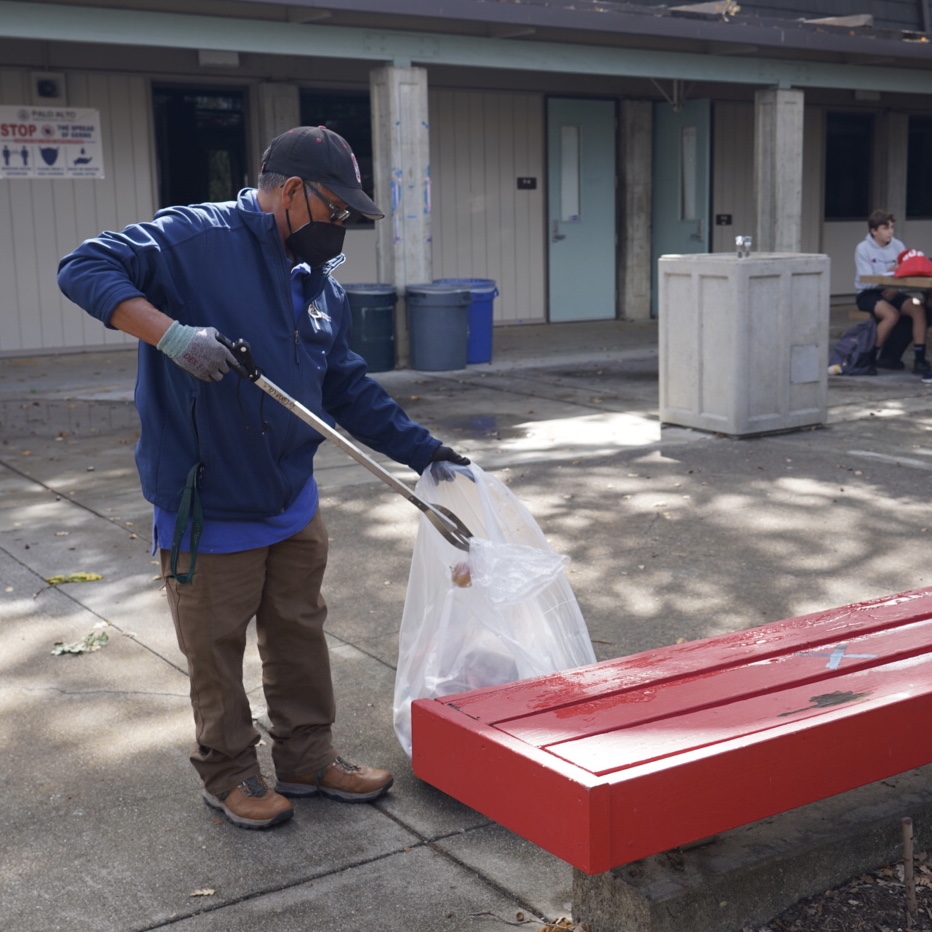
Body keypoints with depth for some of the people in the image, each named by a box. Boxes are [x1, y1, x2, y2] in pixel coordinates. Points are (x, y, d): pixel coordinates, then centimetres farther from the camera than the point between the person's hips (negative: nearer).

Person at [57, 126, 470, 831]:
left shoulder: (317, 279, 11)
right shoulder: (194, 238, -12)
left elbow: (349, 390, 16)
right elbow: (84, 268, -21)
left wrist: (423, 451, 12)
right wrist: (170, 331, -34)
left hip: (293, 502, 7)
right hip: (208, 507, -7)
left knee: (301, 638, 16)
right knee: (216, 652, 7)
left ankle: (309, 760, 32)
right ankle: (230, 774, 25)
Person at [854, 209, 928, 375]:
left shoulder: (898, 246, 6)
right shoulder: (863, 248, -6)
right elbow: (866, 281, -15)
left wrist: (897, 289, -21)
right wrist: (888, 273, -27)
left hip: (892, 293, 4)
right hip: (868, 294, -4)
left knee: (918, 308, -24)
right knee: (892, 314, -33)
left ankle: (920, 359, -22)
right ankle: (870, 358, -16)